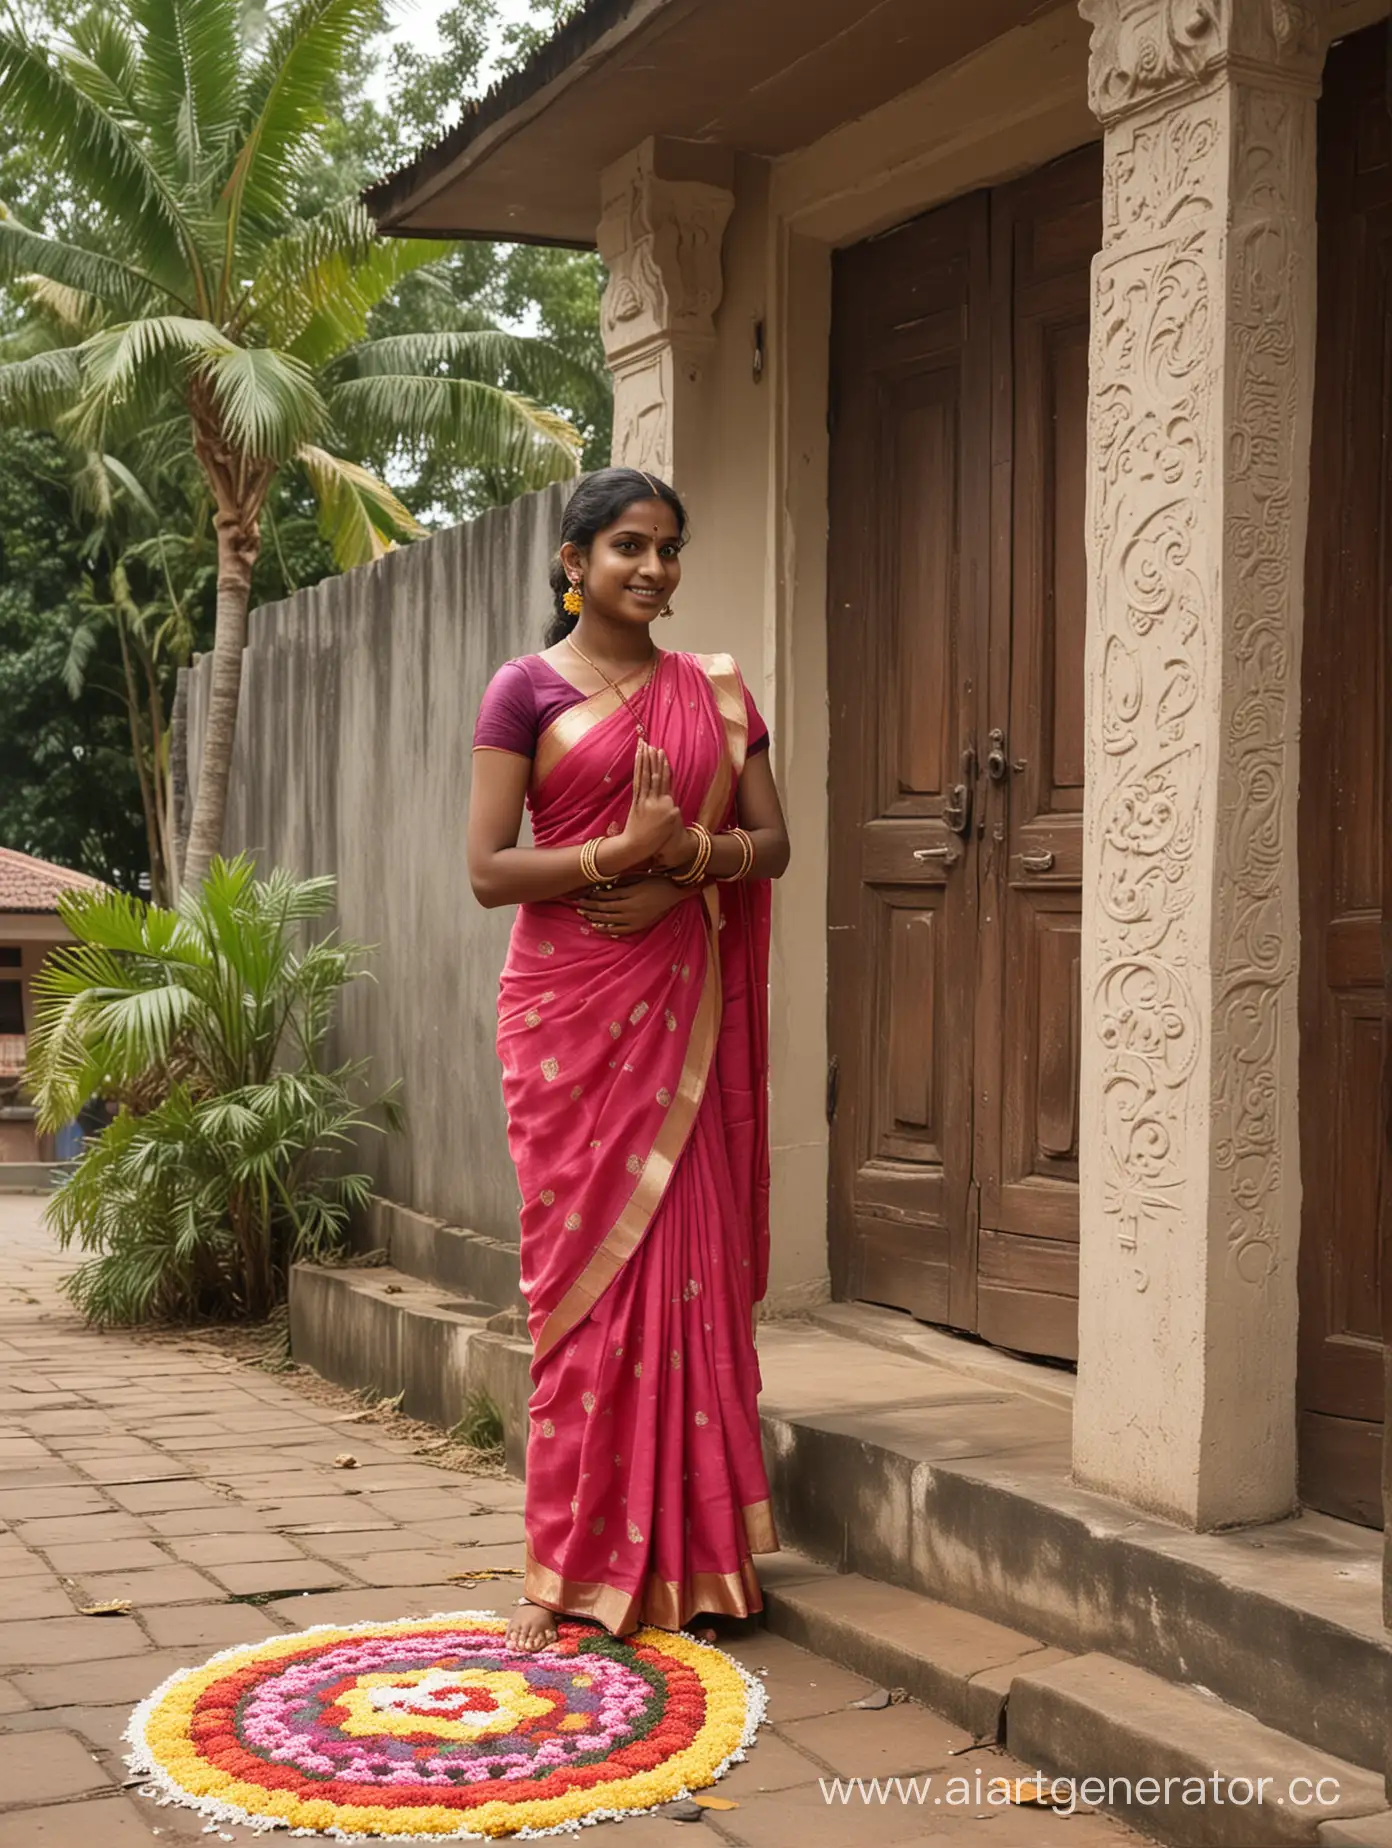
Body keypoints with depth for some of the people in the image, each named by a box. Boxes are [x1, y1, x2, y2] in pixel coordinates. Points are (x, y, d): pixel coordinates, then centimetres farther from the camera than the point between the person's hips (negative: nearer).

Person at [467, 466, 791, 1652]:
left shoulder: (717, 690, 13)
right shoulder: (528, 689, 1)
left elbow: (771, 840, 8)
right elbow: (488, 869, -5)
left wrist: (684, 862, -11)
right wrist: (619, 849, -19)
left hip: (687, 1009, 3)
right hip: (572, 1008, -3)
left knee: (692, 1262, 3)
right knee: (586, 1268, -2)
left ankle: (683, 1554, 12)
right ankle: (572, 1565, 7)